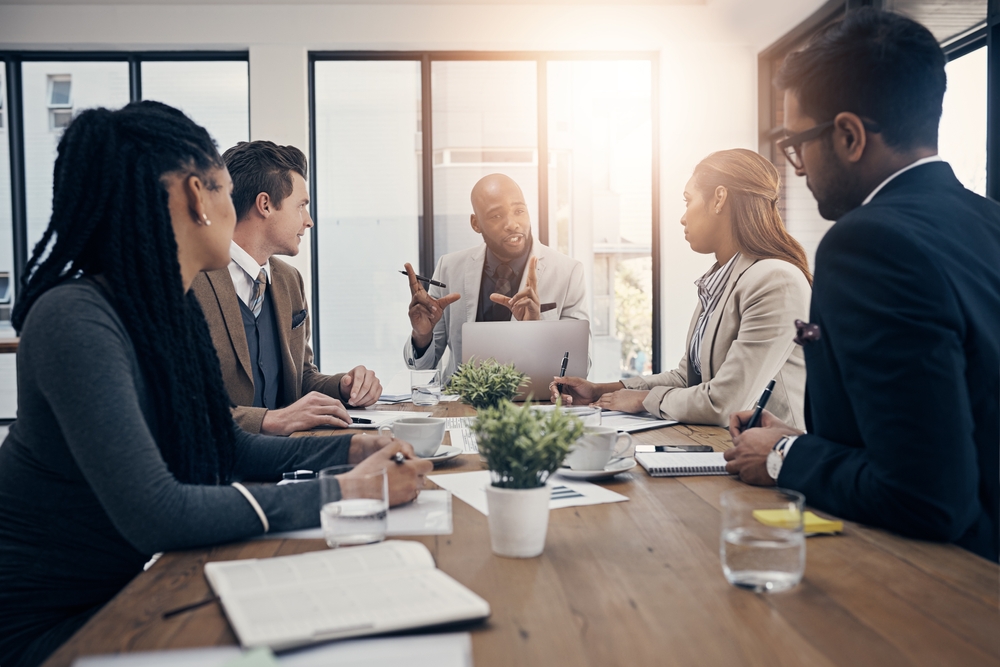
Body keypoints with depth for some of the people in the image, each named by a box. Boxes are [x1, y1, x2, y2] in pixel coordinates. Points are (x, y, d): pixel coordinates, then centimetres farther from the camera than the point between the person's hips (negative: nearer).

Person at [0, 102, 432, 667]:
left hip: (122, 588, 8)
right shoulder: (75, 320, -26)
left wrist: (350, 450, -2)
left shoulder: (178, 309, 3)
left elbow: (225, 448, 10)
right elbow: (153, 514, -32)